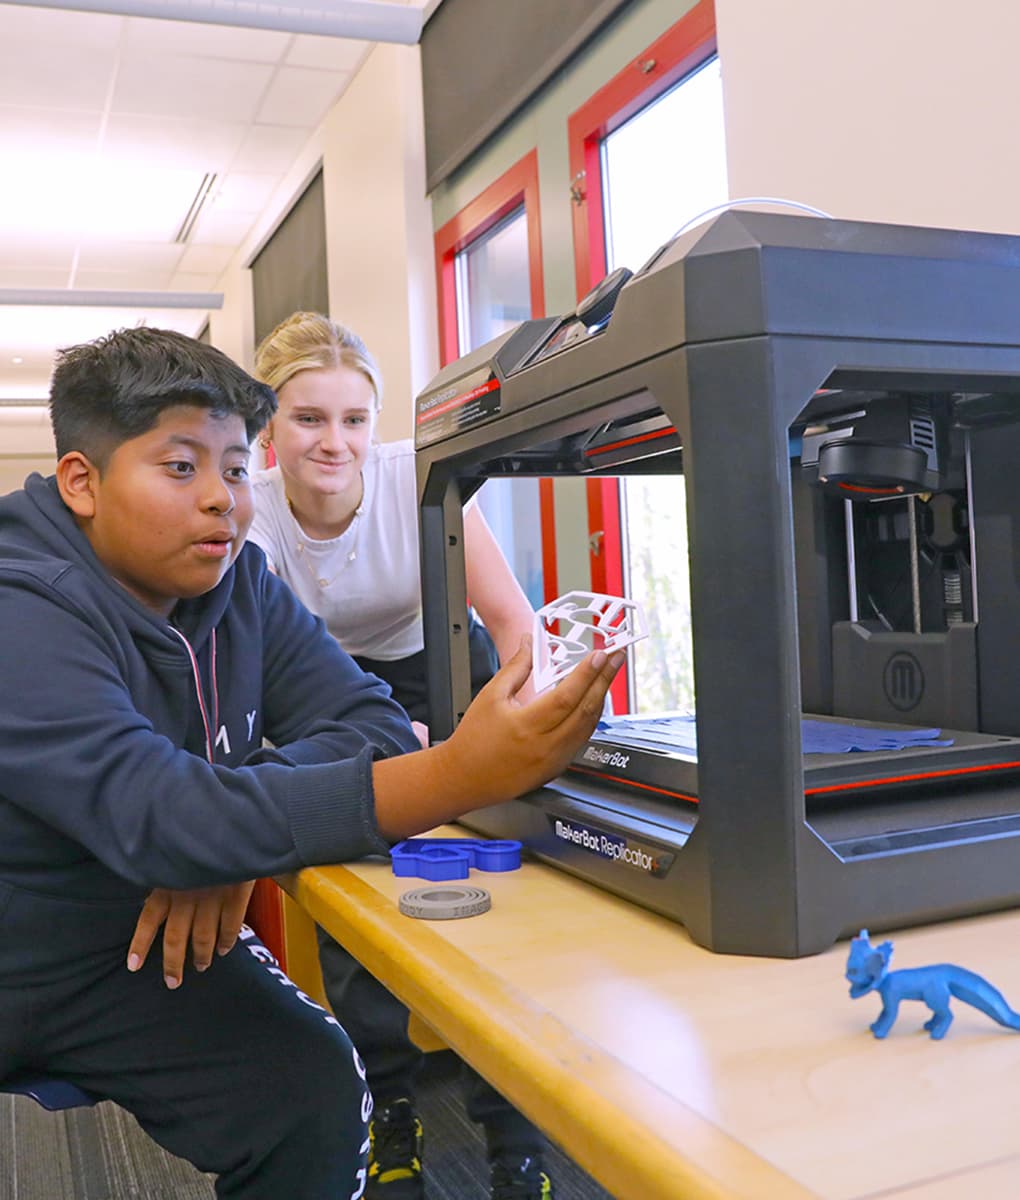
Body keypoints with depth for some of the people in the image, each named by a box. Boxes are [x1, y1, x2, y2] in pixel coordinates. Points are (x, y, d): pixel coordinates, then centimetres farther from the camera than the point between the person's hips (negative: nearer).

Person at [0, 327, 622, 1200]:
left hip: (145, 945, 4)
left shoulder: (241, 582, -2)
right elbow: (158, 817, -34)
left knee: (317, 1089, -13)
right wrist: (458, 777, -44)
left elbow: (372, 722, -10)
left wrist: (230, 823, -29)